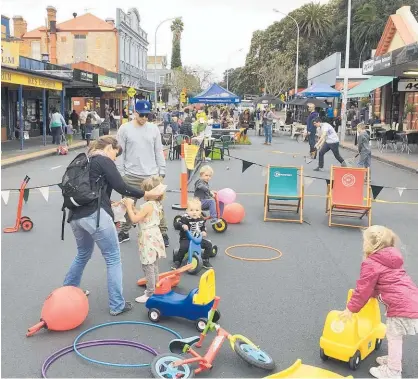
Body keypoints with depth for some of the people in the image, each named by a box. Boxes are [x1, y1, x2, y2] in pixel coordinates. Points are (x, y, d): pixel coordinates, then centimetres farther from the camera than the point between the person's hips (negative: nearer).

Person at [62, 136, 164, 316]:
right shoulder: (104, 161, -2)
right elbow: (121, 187, -8)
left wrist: (109, 204, 28)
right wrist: (146, 195, -1)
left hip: (75, 215, 8)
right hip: (95, 215, -8)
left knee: (83, 254, 29)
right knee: (113, 259, 4)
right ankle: (117, 305, 8)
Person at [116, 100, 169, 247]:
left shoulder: (153, 128, 2)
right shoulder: (124, 129, -4)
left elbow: (159, 151, 7)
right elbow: (120, 153, -1)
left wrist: (162, 171, 4)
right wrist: (120, 173, -3)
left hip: (151, 175, 1)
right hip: (131, 175, -1)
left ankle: (163, 233, 15)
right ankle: (124, 232, 27)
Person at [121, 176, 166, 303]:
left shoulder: (148, 205, -21)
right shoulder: (156, 204, 8)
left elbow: (135, 219, -20)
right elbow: (141, 216, 15)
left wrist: (129, 207, -10)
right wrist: (132, 207, 10)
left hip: (148, 239, -10)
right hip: (154, 236, 10)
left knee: (148, 267, -3)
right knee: (154, 266, 19)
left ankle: (150, 294, 3)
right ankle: (155, 289, 31)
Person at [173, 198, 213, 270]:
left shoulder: (201, 219, 2)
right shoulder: (185, 218, -16)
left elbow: (203, 227, 20)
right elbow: (176, 225, -24)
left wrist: (203, 231, -2)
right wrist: (182, 226, -43)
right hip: (186, 239, -5)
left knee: (209, 244, -5)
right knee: (183, 248, -33)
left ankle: (205, 261, 12)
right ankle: (177, 262, -8)